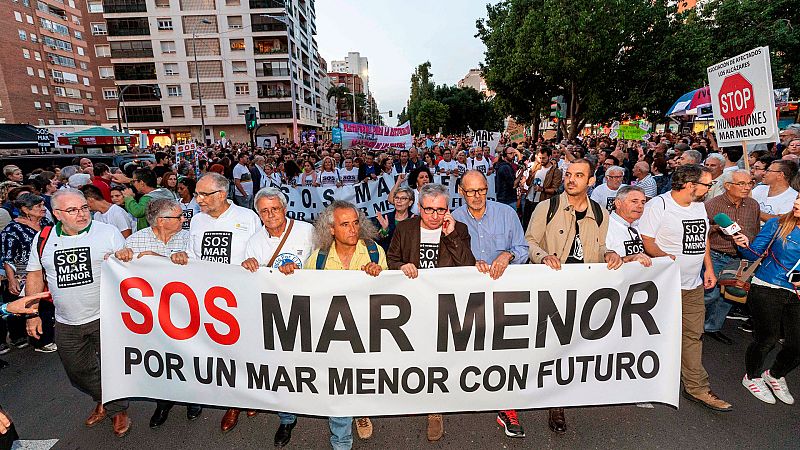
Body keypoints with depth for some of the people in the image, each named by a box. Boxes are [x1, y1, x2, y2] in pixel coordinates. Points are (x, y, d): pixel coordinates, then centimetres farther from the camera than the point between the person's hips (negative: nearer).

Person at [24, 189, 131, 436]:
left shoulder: (108, 232, -9)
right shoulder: (43, 238, 2)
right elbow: (35, 276, 10)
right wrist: (32, 314, 9)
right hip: (66, 323, 4)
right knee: (78, 370, 19)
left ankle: (118, 409, 33)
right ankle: (102, 400, 45)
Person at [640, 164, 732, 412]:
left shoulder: (699, 205, 11)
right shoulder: (658, 204, -14)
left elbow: (703, 238, 20)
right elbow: (646, 242, -17)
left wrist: (708, 267, 15)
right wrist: (669, 258, -28)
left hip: (694, 285, 7)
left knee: (693, 335, 12)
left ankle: (697, 387, 24)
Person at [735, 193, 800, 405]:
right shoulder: (776, 225, -5)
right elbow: (756, 254, -4)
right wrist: (745, 245, -24)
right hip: (766, 290, -4)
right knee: (767, 339, 2)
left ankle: (775, 375, 33)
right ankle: (752, 377, 27)